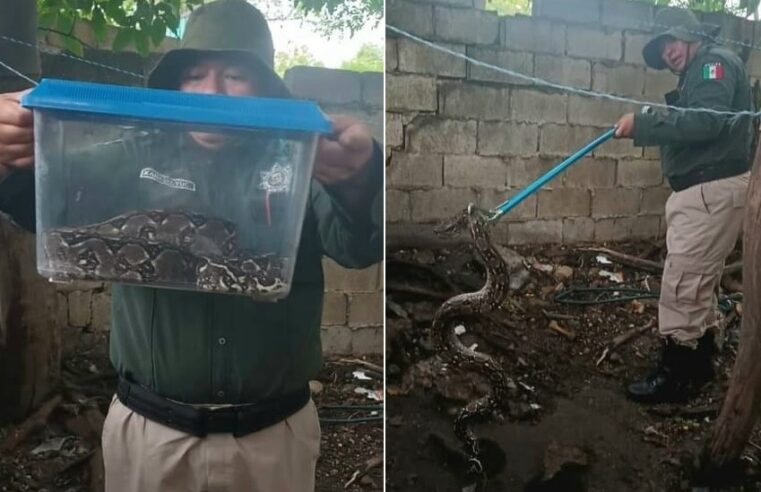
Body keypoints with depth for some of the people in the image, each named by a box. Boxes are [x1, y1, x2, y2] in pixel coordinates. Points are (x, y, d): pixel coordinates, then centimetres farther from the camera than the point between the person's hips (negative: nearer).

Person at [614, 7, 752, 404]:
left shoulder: (715, 62, -7)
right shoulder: (699, 74, 23)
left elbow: (708, 121, -24)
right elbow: (692, 125, 14)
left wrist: (643, 125, -23)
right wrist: (650, 125, -1)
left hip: (713, 190, -10)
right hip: (703, 191, 10)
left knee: (682, 285, -6)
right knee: (697, 283, 16)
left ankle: (676, 376, 3)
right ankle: (700, 362, 28)